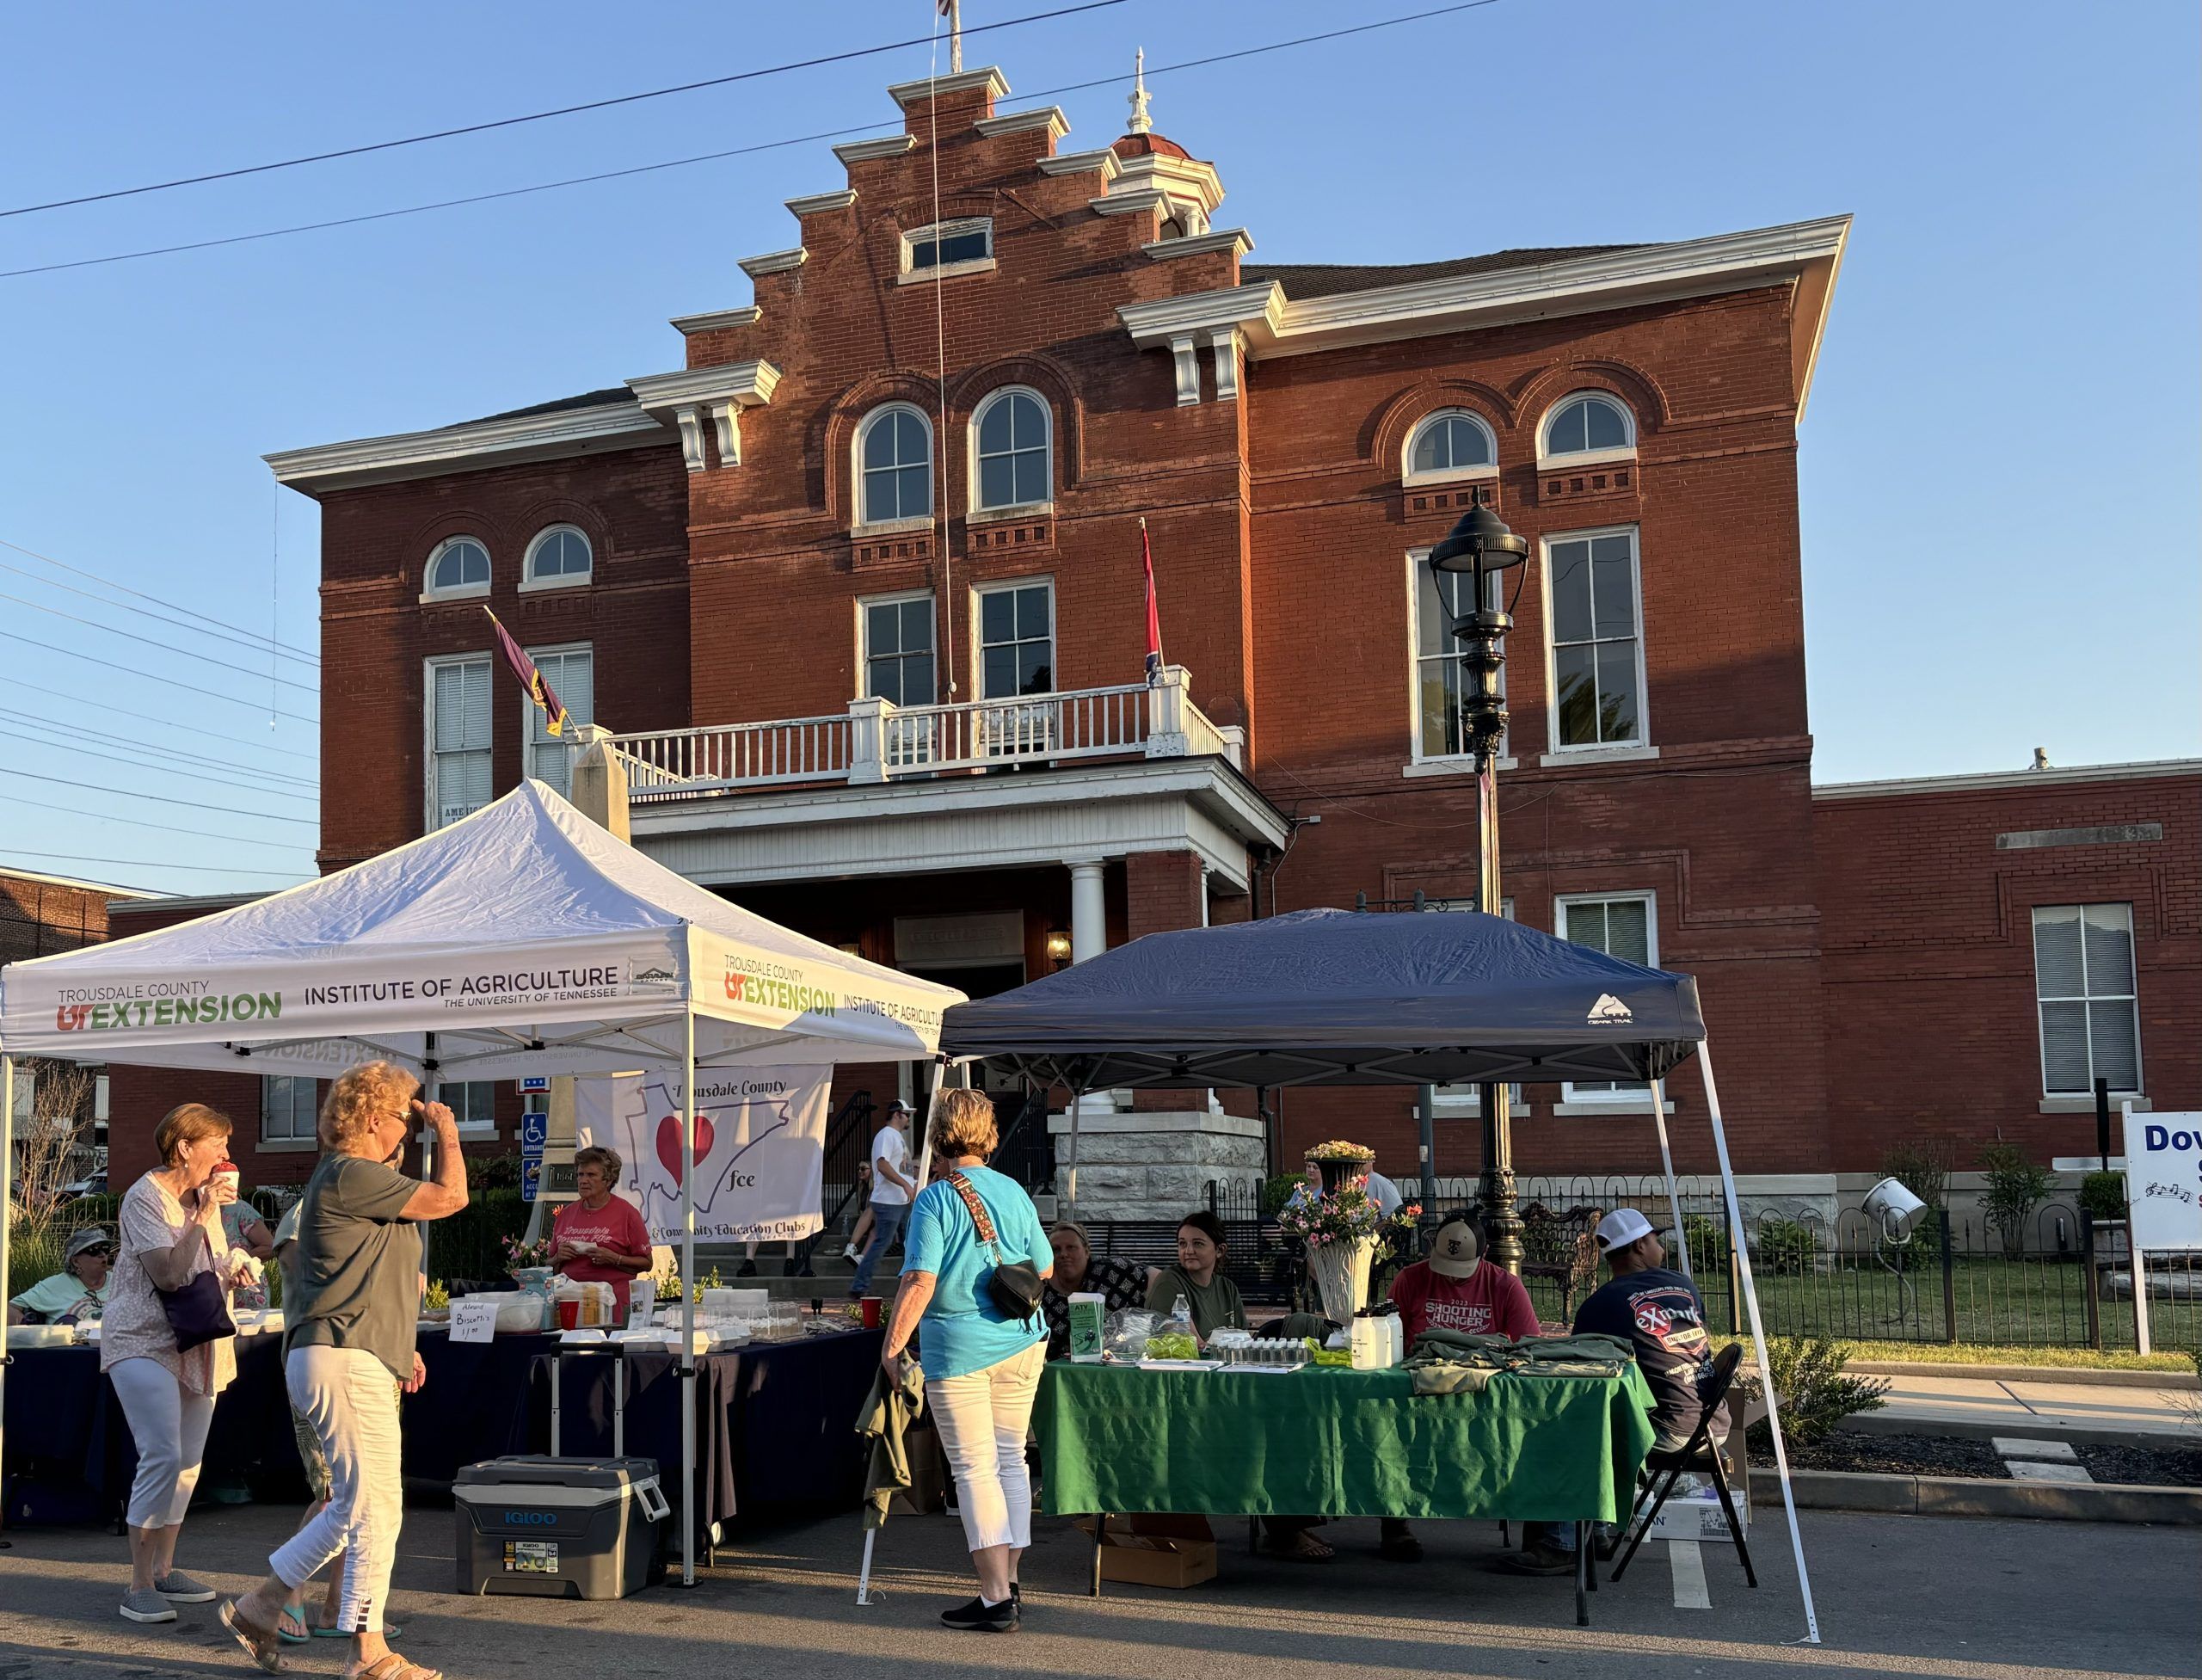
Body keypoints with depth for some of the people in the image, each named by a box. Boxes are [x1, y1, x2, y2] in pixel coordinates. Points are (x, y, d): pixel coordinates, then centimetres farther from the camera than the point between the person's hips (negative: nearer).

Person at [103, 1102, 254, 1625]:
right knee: (163, 1457, -17)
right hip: (144, 1343, -8)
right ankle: (139, 1586, -11)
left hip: (198, 1344, 8)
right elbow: (169, 1274, -22)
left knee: (188, 1463, 9)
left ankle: (164, 1569, 20)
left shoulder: (204, 1198, 14)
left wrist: (235, 1271, 5)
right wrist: (203, 1216, -19)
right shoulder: (145, 1198, -11)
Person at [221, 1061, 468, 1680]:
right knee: (376, 1508, -5)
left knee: (352, 1507, 17)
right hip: (344, 1360, -11)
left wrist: (401, 1345, 24)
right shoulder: (351, 1175, -14)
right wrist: (447, 1131, -1)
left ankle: (257, 1607, 26)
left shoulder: (350, 1178, 20)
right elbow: (450, 1196, -17)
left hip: (352, 1359, 11)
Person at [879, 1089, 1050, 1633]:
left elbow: (921, 1281, -18)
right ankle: (1008, 1584, 20)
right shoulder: (1014, 1192, 5)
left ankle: (995, 1599, -1)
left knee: (974, 1469, -1)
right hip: (1021, 1343, 5)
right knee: (1010, 1460, 14)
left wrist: (893, 1344, -10)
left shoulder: (935, 1200, -10)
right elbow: (1045, 1269, 13)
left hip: (959, 1350, -5)